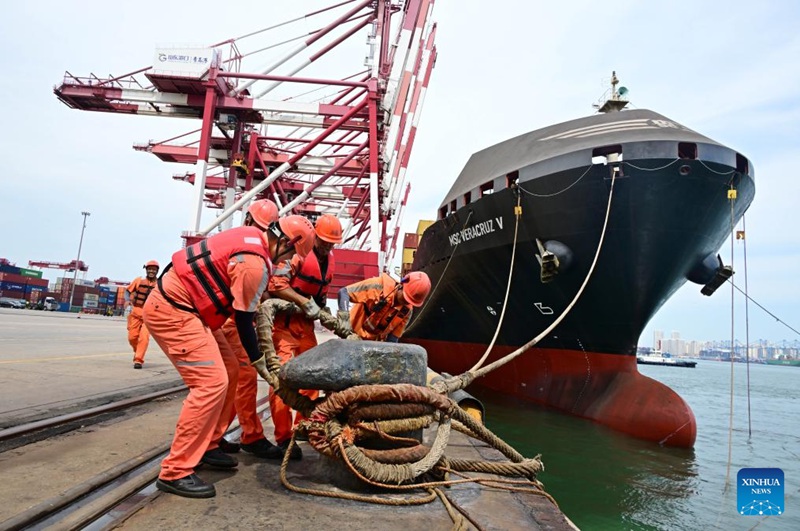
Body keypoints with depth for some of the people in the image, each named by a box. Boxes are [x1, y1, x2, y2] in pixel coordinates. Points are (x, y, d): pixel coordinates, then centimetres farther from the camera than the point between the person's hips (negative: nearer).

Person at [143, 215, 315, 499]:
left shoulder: (251, 236, 6)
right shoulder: (254, 264, -22)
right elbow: (243, 320, -14)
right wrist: (258, 361, -2)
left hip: (178, 304, 11)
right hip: (171, 311, -11)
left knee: (226, 371, 13)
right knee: (212, 383, -15)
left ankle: (206, 446, 22)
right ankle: (175, 472, -7)